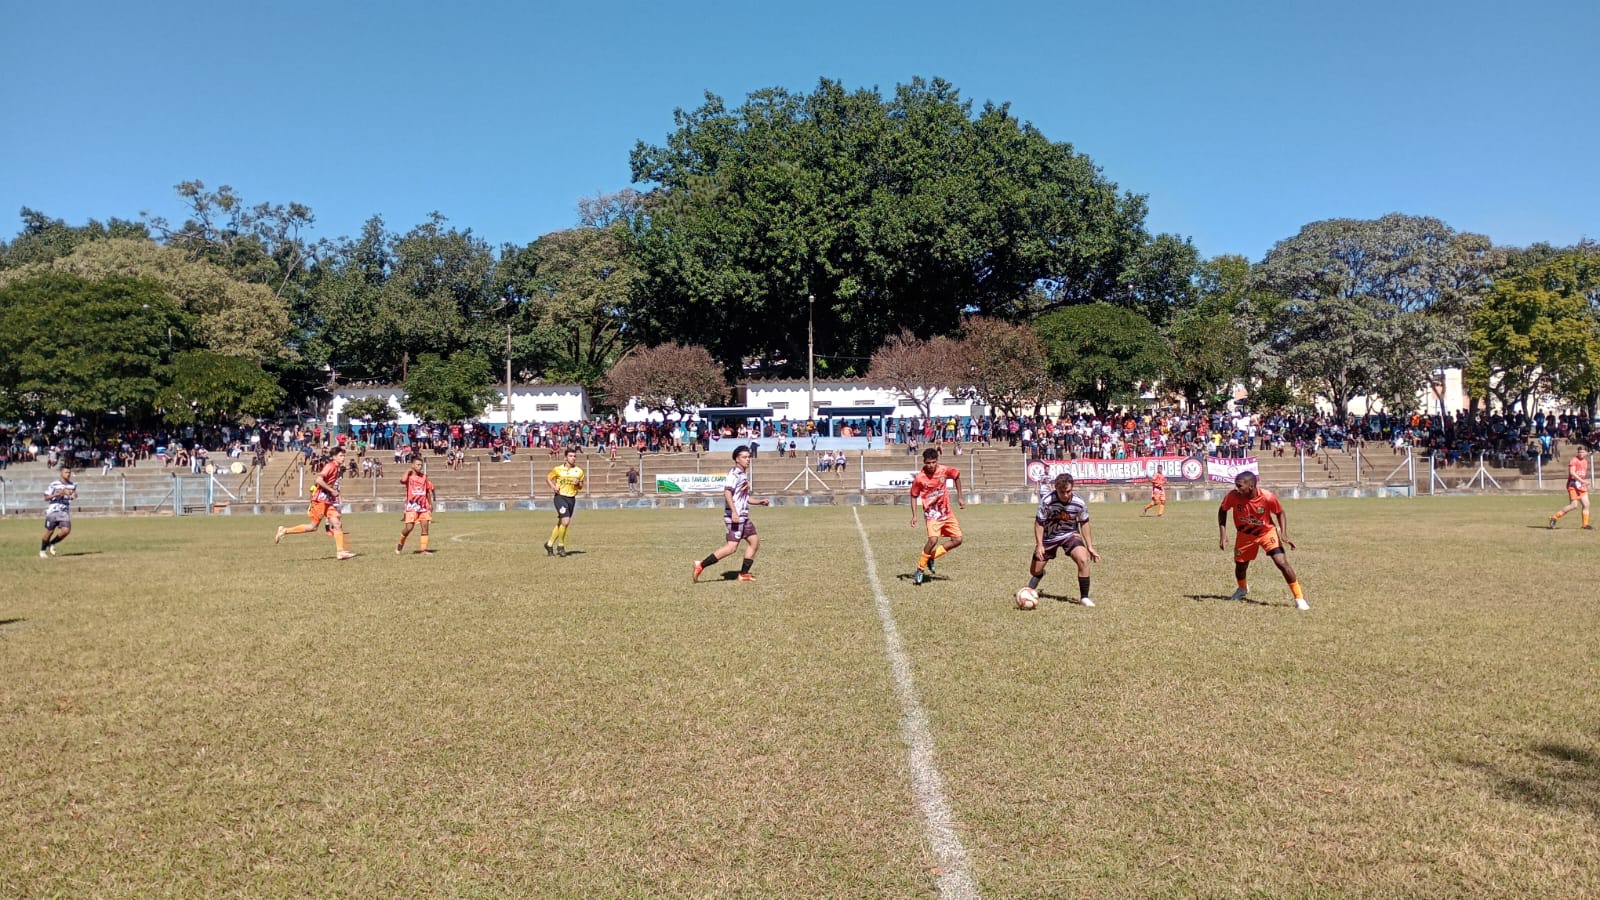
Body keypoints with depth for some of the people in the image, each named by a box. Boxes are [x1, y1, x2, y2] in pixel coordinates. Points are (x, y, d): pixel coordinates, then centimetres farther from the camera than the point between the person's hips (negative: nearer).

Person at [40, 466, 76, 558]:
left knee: (66, 530, -13)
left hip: (65, 512, 3)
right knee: (50, 531, 1)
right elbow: (46, 498, -6)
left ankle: (51, 544, 13)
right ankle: (42, 550, 23)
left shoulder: (72, 485, 7)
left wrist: (74, 495, -2)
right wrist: (57, 494, -21)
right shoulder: (54, 484, -7)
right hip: (53, 511, -3)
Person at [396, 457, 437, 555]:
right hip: (412, 506, -4)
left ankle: (423, 549, 1)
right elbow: (403, 480, -29)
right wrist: (408, 471, -14)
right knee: (409, 527, -9)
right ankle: (400, 544, 17)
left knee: (425, 526, -3)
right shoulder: (409, 476, -4)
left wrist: (430, 504, 18)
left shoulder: (424, 477, 9)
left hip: (423, 506, 4)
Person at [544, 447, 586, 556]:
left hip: (572, 499, 4)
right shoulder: (558, 469, -2)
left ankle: (549, 544, 26)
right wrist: (553, 486, -6)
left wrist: (578, 483, -7)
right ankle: (561, 545, -2)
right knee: (566, 521, -19)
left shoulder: (579, 471, 7)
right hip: (560, 497, -4)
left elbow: (581, 486, 16)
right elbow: (547, 478, 11)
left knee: (560, 523, 10)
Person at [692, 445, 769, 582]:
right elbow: (727, 492, -24)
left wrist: (760, 502, 18)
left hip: (743, 516, 10)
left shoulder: (744, 475, 20)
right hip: (735, 516, -10)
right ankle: (701, 565, -10)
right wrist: (734, 512, -31)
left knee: (754, 541, 9)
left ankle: (744, 573, 14)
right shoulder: (734, 473, -11)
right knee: (732, 547, -13)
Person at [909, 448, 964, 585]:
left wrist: (959, 497, 11)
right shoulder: (919, 478, -16)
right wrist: (914, 516, -8)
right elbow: (914, 496, -2)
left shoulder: (945, 470, -9)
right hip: (931, 514, -5)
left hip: (946, 512, 5)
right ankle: (920, 569, -10)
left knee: (957, 540, 2)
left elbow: (957, 476, 12)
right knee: (933, 540, -26)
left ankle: (931, 557, 15)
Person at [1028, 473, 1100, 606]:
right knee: (1034, 571, 5)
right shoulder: (1046, 501, -28)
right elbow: (1039, 522, -15)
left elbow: (1084, 523, -3)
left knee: (1083, 560, -26)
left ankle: (1084, 597, -12)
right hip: (1049, 536, 0)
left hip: (1070, 534, 0)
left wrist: (1090, 547, 0)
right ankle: (1040, 574, 47)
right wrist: (1039, 545, -21)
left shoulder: (1079, 503, -21)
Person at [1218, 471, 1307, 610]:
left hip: (1267, 532, -2)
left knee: (1282, 563, -17)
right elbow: (1222, 510, -4)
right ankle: (1243, 589, 49)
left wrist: (1284, 534, -19)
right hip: (1245, 535, 2)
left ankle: (1299, 598, -4)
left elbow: (1280, 513, -8)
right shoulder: (1233, 496, -26)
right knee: (1240, 566, 14)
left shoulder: (1268, 497, -29)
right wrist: (1223, 534, -12)